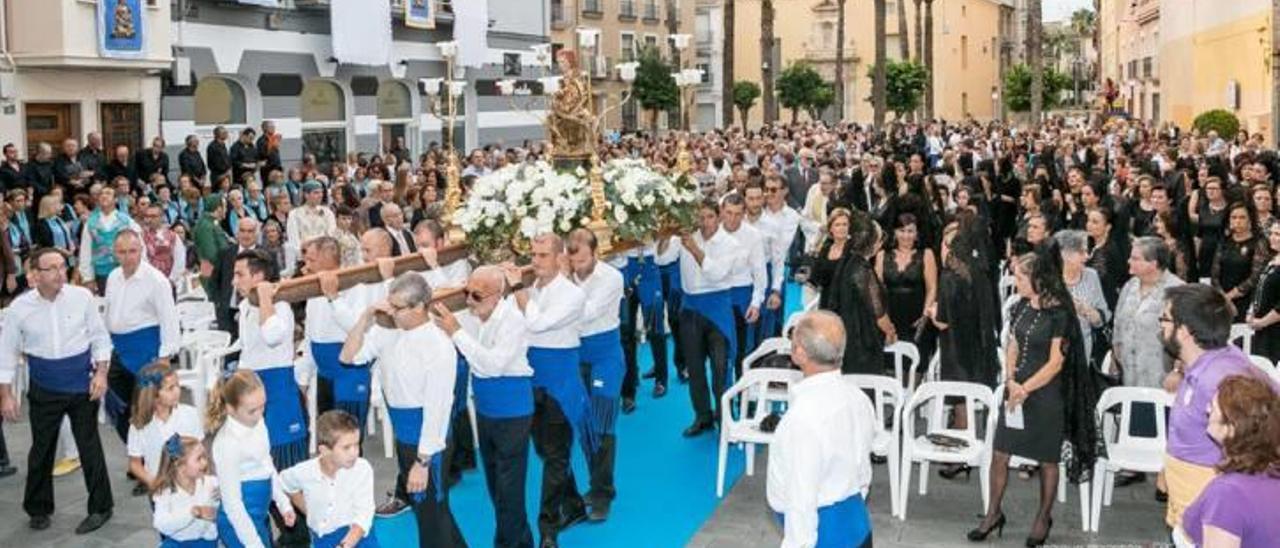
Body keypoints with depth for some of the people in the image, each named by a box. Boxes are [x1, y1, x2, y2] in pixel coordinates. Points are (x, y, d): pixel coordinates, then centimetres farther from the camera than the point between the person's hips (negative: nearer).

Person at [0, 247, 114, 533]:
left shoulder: (82, 297, -8)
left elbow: (99, 336, 1)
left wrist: (101, 372, -8)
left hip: (82, 385, -1)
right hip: (44, 389, 1)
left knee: (89, 446, 5)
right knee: (41, 450, 11)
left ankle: (100, 508, 19)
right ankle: (38, 509, 30)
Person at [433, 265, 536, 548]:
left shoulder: (513, 320, -20)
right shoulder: (473, 315, -1)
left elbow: (493, 364, -29)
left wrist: (456, 332, -29)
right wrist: (440, 321, -13)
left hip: (511, 412, -8)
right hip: (485, 409, 8)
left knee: (508, 485, 1)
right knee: (494, 481, 18)